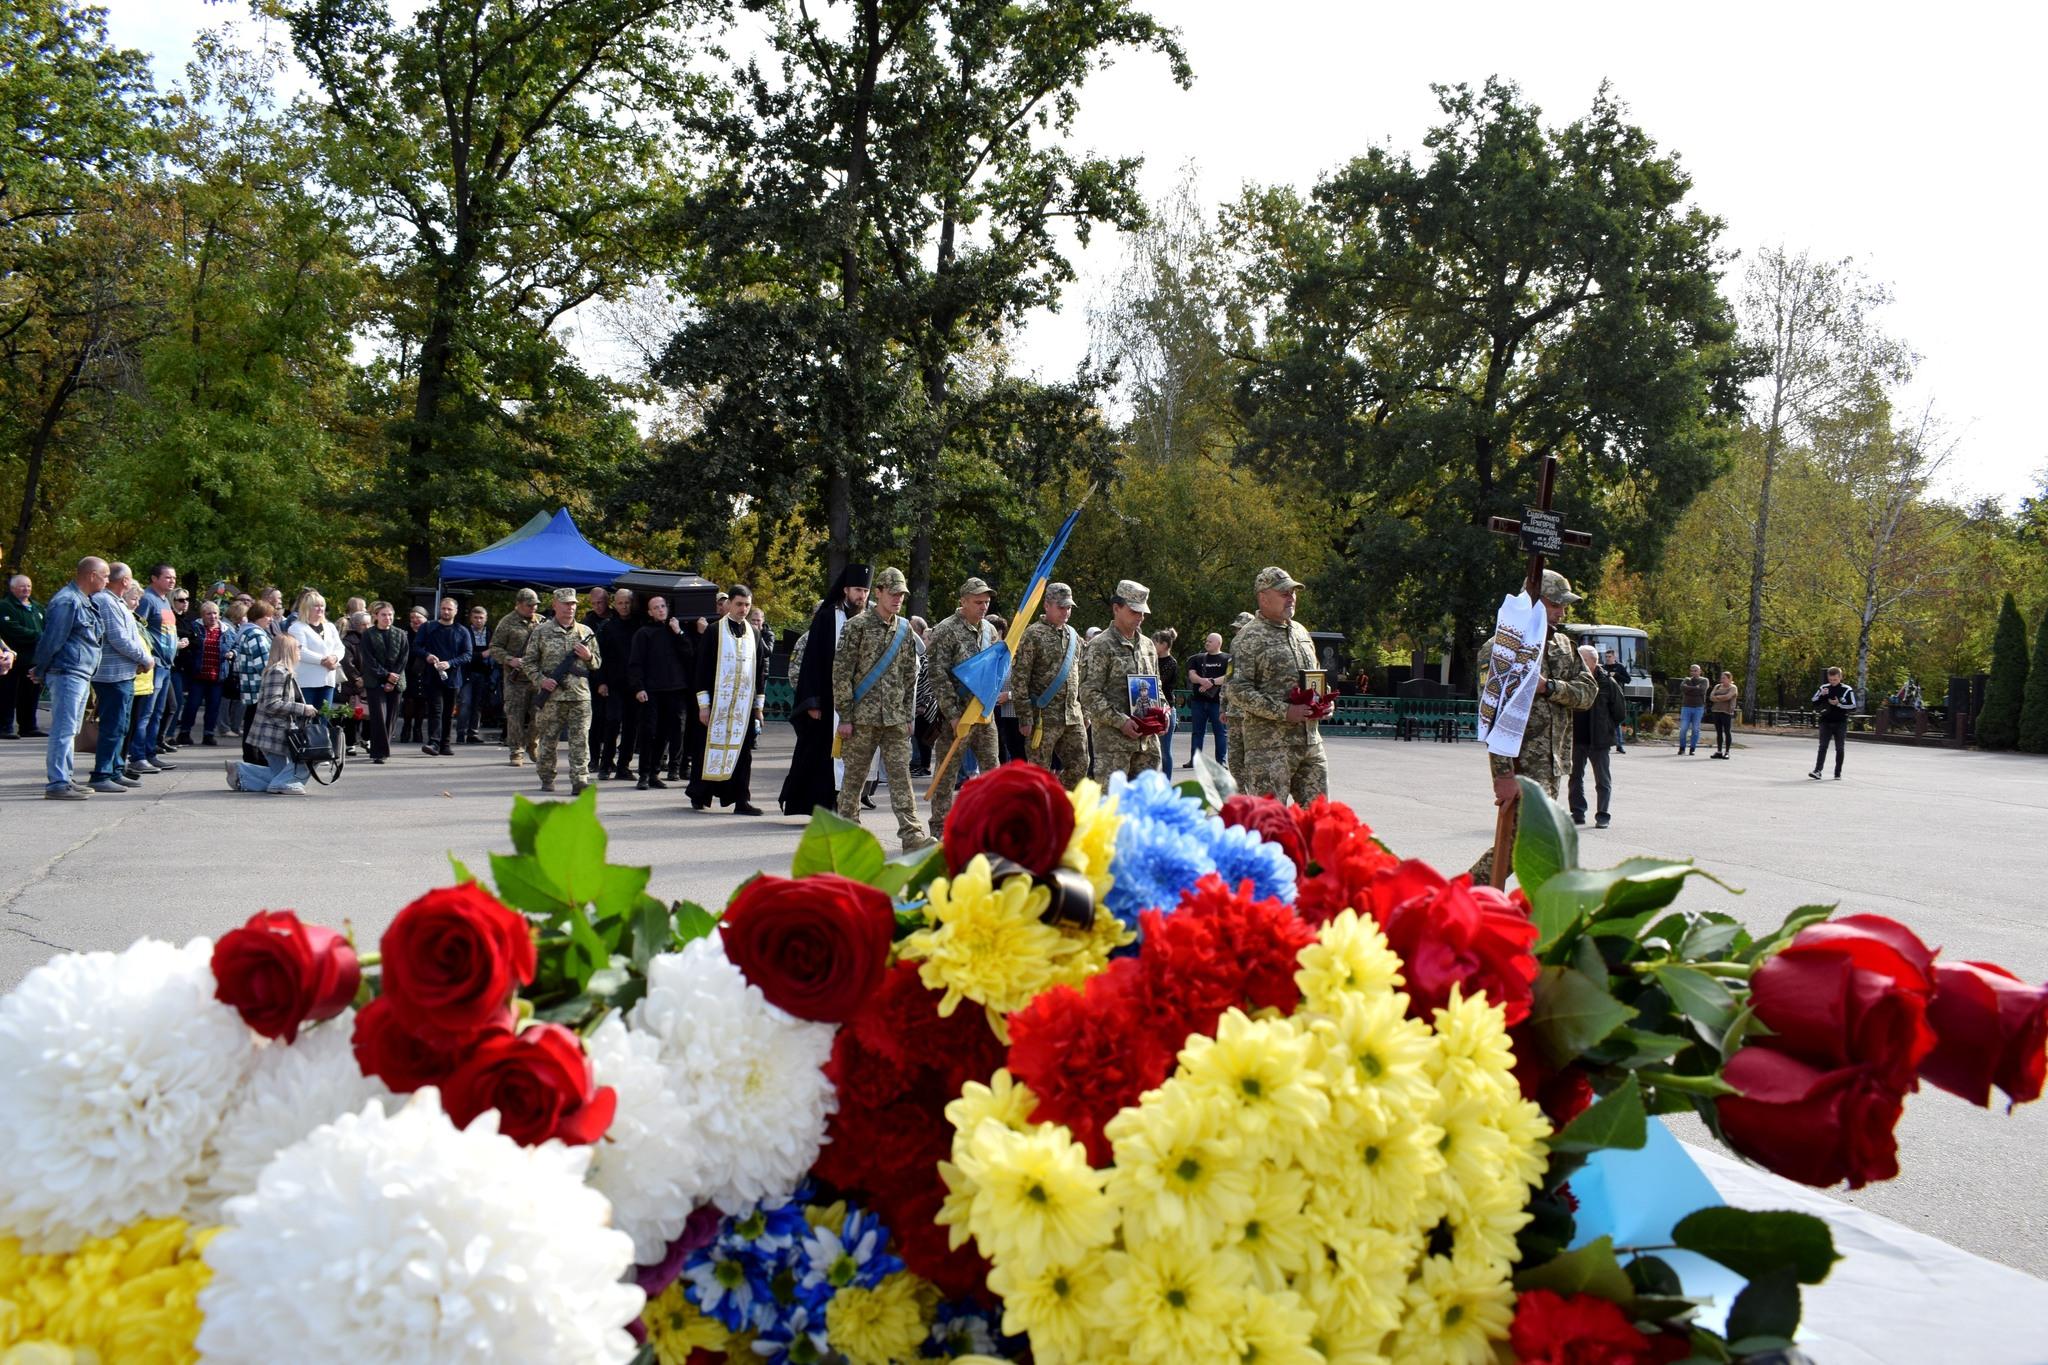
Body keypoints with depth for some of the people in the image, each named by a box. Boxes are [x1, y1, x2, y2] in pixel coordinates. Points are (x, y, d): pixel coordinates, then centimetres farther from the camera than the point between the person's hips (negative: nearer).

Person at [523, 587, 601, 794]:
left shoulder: (586, 632, 12)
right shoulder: (541, 631, 5)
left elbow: (597, 663, 18)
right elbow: (528, 662, 6)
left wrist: (588, 656, -4)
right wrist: (540, 680, -8)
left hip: (580, 695, 1)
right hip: (552, 695, -1)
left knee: (580, 740, -4)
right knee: (549, 740, 6)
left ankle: (580, 781, -5)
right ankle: (546, 779, 18)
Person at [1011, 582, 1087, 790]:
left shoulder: (1073, 636, 14)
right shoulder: (1032, 635, -8)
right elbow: (1019, 679, -11)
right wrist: (1025, 718, -15)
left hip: (1073, 716, 6)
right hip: (1043, 717, -6)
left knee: (1080, 765, 7)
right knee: (1039, 771, 0)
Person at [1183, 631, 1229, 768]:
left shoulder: (1227, 659, 4)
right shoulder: (1198, 659, 16)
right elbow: (1191, 675, 4)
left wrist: (1212, 682, -17)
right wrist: (1202, 680, -18)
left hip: (1218, 701, -4)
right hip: (1198, 700, 4)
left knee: (1221, 731, -3)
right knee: (1198, 731, 8)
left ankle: (1222, 761, -1)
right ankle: (1194, 759, 12)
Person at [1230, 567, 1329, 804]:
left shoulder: (1300, 632, 17)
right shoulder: (1249, 639, -7)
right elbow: (1238, 690, -15)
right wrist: (1284, 712, -19)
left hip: (1311, 742, 7)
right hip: (1269, 746, -7)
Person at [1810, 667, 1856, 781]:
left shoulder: (1847, 690, -3)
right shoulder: (1823, 688, 5)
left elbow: (1853, 708, -6)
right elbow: (1814, 704, 3)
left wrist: (1838, 704, -16)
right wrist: (1821, 695, -13)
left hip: (1840, 723, -1)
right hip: (1826, 722, 1)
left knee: (1839, 748, 4)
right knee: (1823, 746, -7)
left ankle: (1838, 773, 11)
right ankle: (1817, 771, -15)